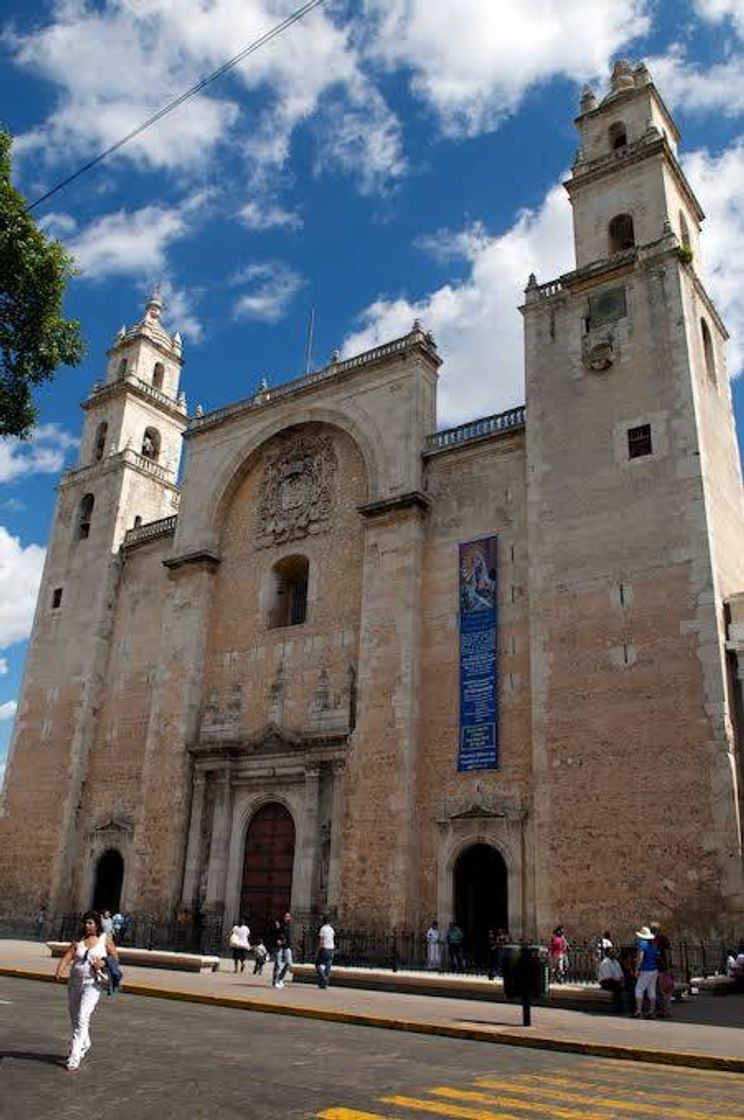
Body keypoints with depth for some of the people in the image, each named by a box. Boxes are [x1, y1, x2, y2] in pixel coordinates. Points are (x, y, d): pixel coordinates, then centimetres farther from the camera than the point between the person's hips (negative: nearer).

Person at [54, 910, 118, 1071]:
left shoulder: (105, 939, -2)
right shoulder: (78, 941, 3)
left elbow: (115, 958, 5)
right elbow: (67, 957, -8)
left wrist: (103, 962, -14)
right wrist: (59, 971, -26)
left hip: (93, 984, -4)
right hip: (75, 982, 4)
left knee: (82, 1018, -15)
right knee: (74, 1018, 16)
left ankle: (75, 1056, -10)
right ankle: (85, 1044, 41)